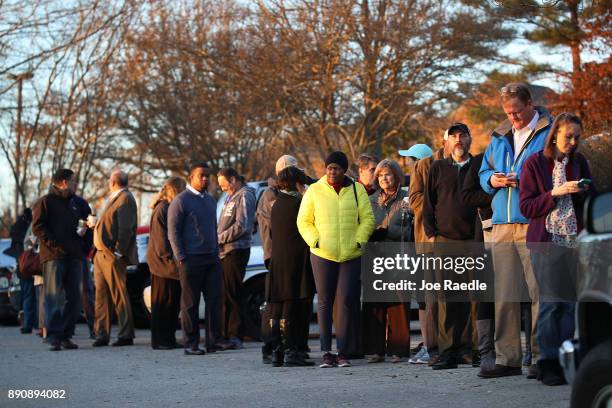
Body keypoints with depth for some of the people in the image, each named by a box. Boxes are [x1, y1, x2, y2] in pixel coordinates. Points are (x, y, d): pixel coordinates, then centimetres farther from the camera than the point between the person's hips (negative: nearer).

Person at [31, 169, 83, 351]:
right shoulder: (45, 202, 2)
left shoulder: (72, 204, 25)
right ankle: (53, 337, -13)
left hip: (73, 257, 7)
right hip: (53, 256, -7)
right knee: (54, 297, -11)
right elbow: (37, 227, -7)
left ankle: (66, 335, 8)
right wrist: (54, 244, -16)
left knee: (74, 298, 3)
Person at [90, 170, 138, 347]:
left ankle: (126, 336, -2)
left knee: (119, 296, -6)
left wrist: (118, 251, -23)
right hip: (101, 255, 10)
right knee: (102, 296, 9)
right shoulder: (113, 199, 20)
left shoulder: (125, 199, -10)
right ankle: (102, 335, 12)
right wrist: (96, 223, 30)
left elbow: (125, 228, -18)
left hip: (113, 256, -10)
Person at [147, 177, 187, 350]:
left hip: (173, 265, 9)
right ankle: (159, 340, 1)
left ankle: (169, 338, 14)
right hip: (163, 264, -9)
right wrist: (169, 258, -18)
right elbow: (160, 238, -16)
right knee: (162, 302, -3)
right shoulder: (162, 209, -11)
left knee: (174, 303, 9)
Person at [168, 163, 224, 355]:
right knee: (190, 303, -1)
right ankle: (191, 344, 3)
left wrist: (216, 252, 16)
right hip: (191, 259, -6)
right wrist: (181, 258, -13)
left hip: (211, 258, 6)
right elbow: (173, 232, -8)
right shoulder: (181, 201, -5)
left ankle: (213, 340, 4)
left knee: (215, 299, 0)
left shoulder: (210, 200, 17)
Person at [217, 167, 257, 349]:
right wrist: (218, 238, 8)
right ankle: (225, 334, 14)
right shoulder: (230, 197, 22)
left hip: (236, 251, -9)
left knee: (233, 294, -9)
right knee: (225, 295, 10)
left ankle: (235, 336, -7)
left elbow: (242, 226, -17)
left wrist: (220, 238, -12)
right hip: (225, 252, 9)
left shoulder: (244, 196, -8)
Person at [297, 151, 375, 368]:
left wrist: (359, 240, -7)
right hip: (322, 255, 0)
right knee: (325, 303, 2)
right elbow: (304, 221, 7)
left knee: (346, 301, -5)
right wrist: (315, 240, -8)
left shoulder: (357, 190, 7)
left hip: (351, 256, 0)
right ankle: (326, 352, 5)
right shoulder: (314, 191, 6)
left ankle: (342, 352, -1)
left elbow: (367, 219, 6)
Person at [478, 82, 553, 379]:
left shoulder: (549, 132, 1)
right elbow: (483, 172, 26)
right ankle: (507, 358, 9)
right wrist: (492, 179, 3)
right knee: (504, 293, 4)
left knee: (540, 291, -6)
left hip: (536, 224, -6)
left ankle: (542, 357, -1)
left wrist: (524, 181, -15)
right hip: (503, 225, 6)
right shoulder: (499, 137, 20)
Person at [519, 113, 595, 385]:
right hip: (547, 240, -4)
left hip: (575, 240, 4)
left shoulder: (579, 162, 11)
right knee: (550, 301, -6)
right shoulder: (535, 163, -1)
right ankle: (548, 364, -2)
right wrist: (556, 193, -16)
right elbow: (526, 207, -5)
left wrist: (586, 192, -4)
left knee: (571, 301, 2)